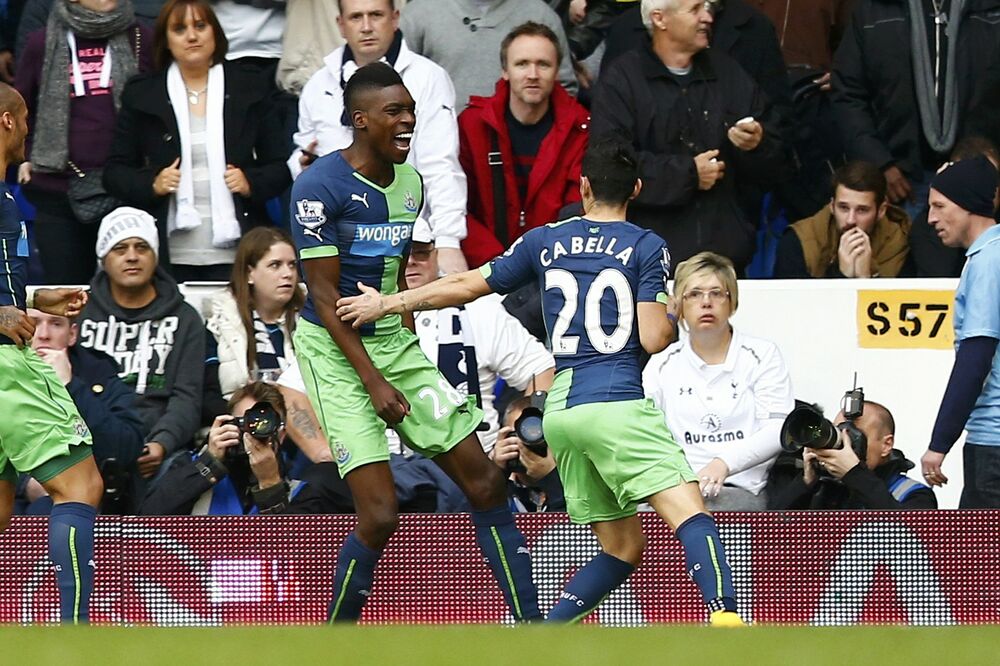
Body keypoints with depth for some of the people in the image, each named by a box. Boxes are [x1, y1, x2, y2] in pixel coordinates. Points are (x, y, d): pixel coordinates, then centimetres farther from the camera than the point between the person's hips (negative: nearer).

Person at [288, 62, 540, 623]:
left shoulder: (411, 184, 7)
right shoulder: (321, 187, -15)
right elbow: (325, 295, -16)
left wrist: (410, 345, 15)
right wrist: (374, 381, -19)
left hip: (395, 342, 7)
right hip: (335, 350, -7)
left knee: (484, 480, 3)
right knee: (380, 515, -15)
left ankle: (531, 625, 11)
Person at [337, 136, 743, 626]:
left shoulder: (545, 241, 14)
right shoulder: (646, 247, 2)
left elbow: (466, 286, 20)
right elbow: (653, 339, -6)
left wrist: (387, 303, 34)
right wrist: (672, 314, 18)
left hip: (561, 410, 5)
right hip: (617, 402, -5)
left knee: (622, 548, 14)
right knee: (690, 515, -17)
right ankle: (725, 618, -41)